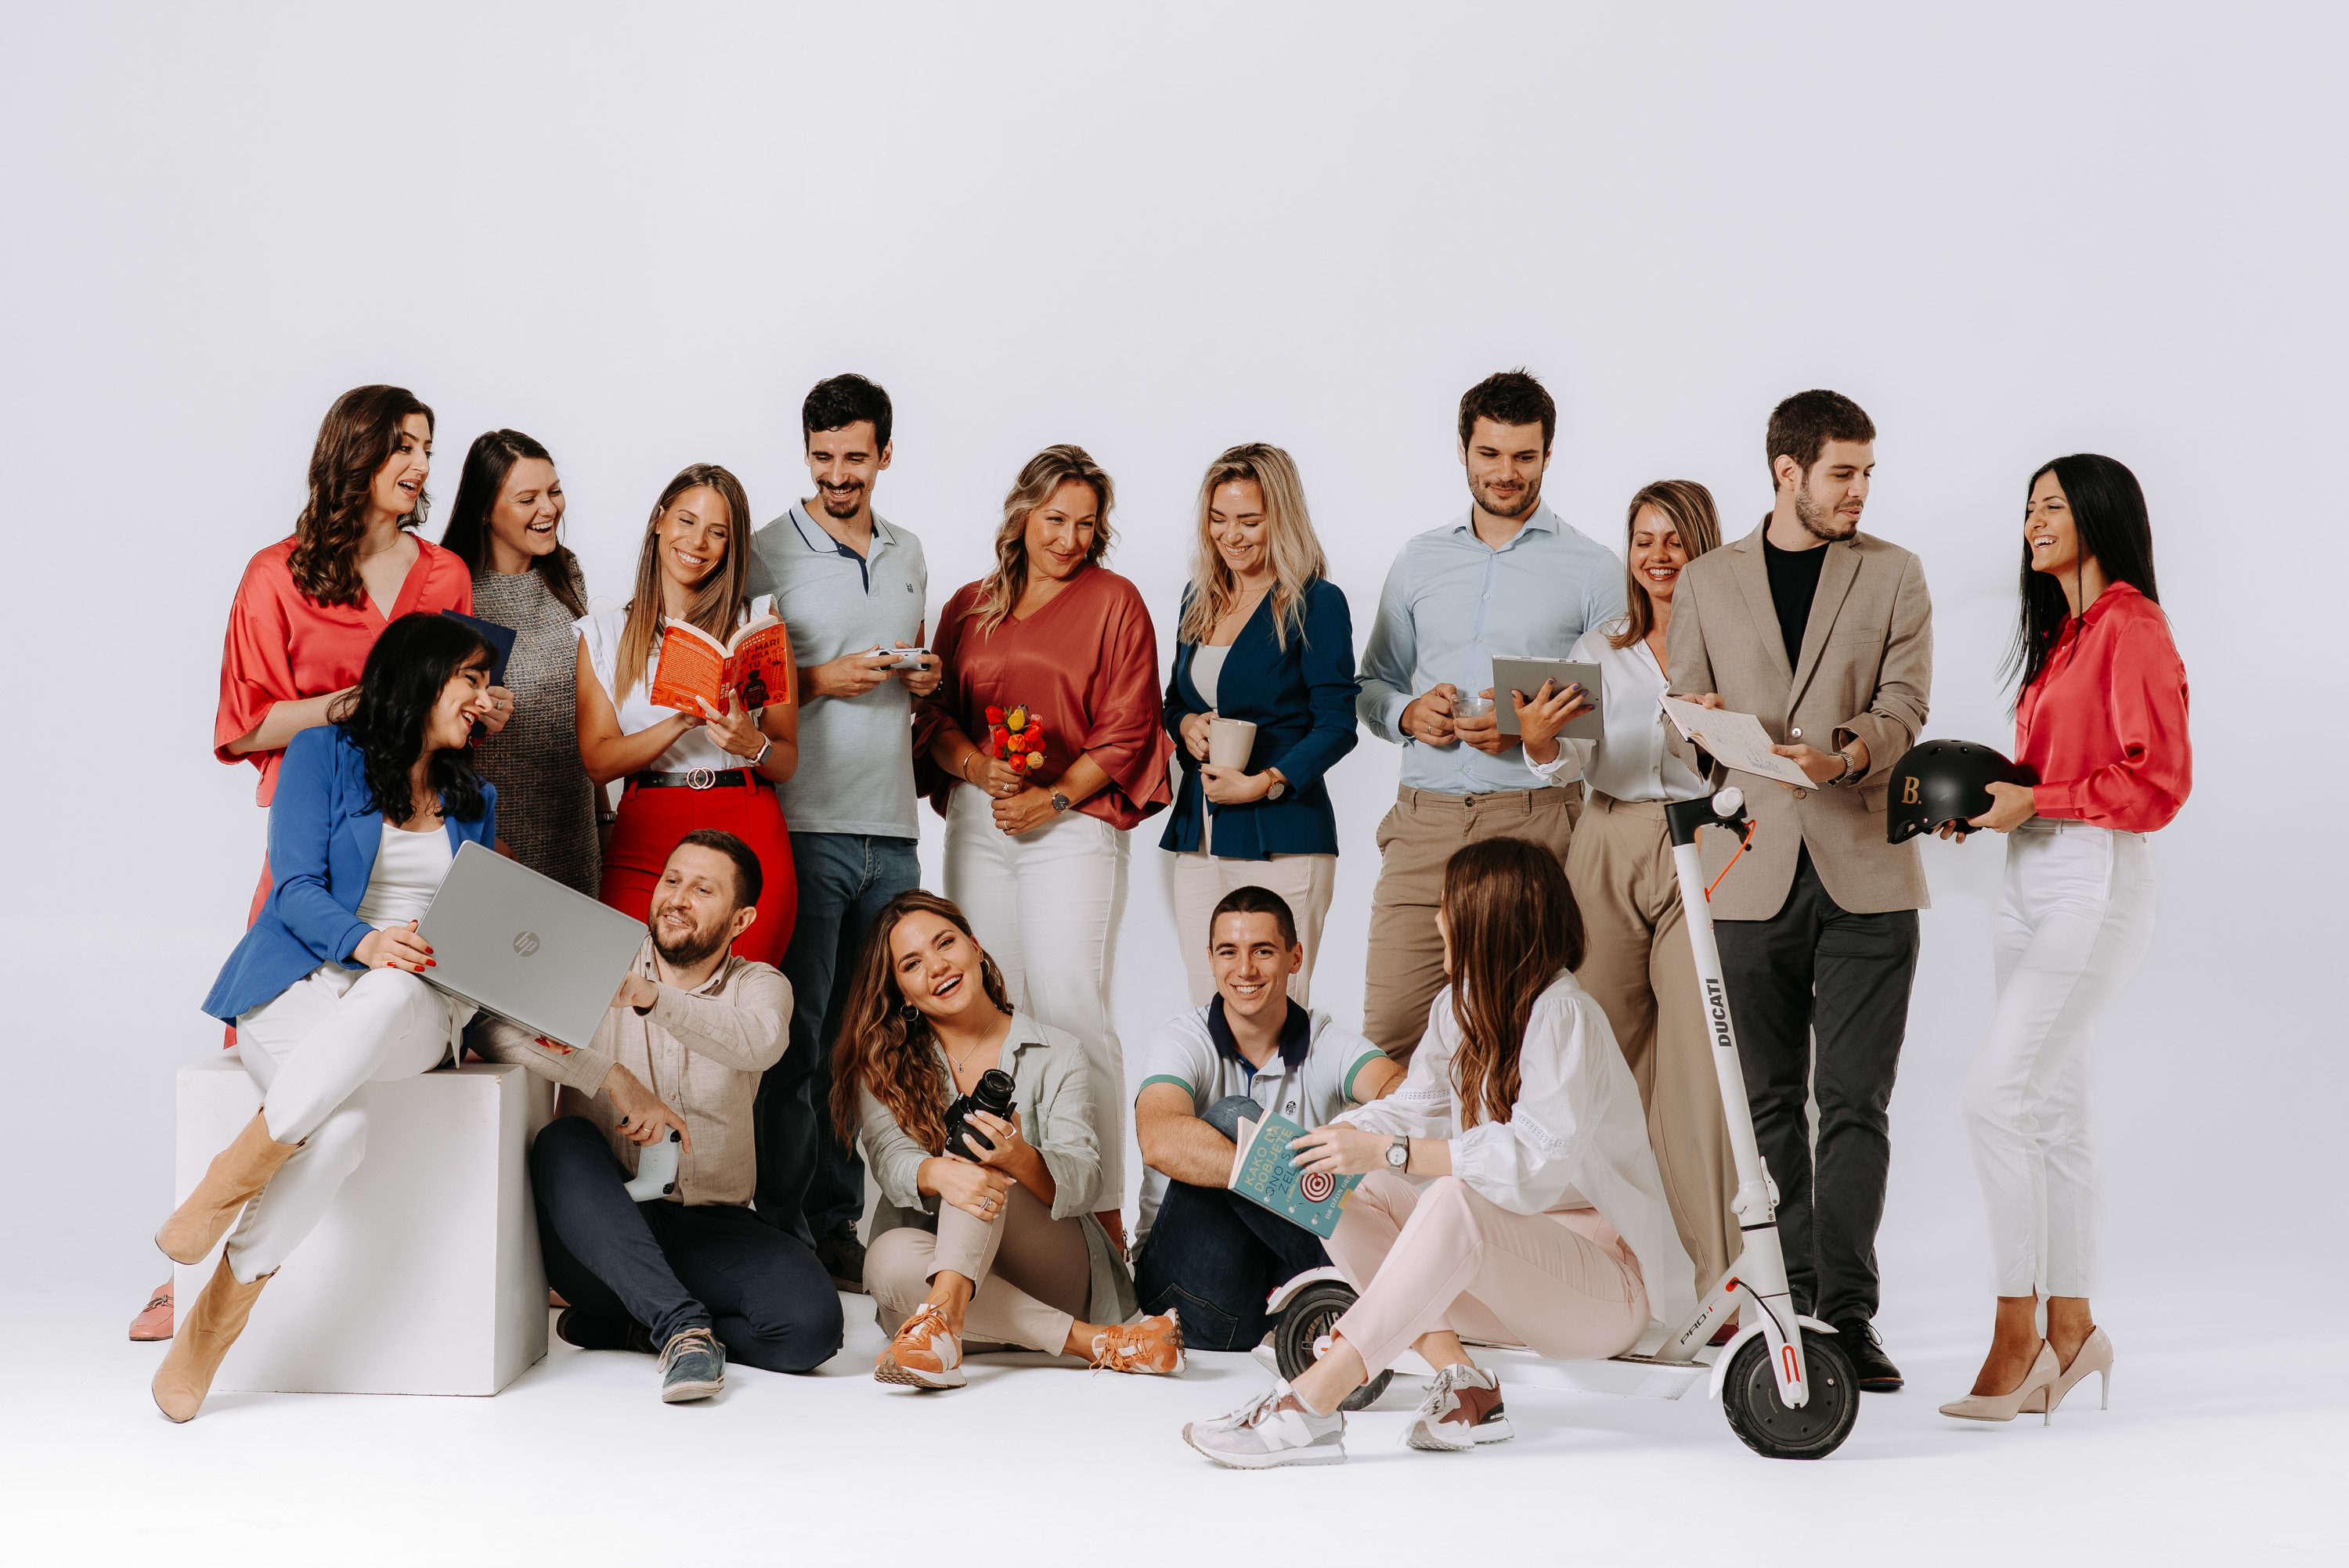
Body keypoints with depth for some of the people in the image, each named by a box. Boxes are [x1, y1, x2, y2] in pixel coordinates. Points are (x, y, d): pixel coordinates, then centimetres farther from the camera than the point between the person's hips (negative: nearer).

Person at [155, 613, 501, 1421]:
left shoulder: (473, 800, 21)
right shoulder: (324, 754, 4)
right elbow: (297, 889, -7)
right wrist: (364, 941, -28)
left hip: (416, 1008, 3)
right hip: (301, 984, -3)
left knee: (385, 994, -41)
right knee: (340, 1127, -40)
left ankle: (238, 1171, -33)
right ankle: (216, 1316, -28)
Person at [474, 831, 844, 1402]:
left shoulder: (759, 986, 6)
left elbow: (758, 1044, -21)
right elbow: (492, 1028, -16)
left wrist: (646, 995, -37)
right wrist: (615, 1079, -27)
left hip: (708, 1227, 1)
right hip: (600, 1232, 0)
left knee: (811, 1324, -26)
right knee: (563, 1141, -32)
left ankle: (628, 1325, -4)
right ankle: (683, 1325, -34)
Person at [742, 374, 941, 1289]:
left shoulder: (909, 555, 16)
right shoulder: (769, 553, -1)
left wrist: (926, 680, 5)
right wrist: (821, 681, -15)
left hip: (891, 827, 5)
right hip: (806, 824, -5)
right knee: (799, 1031, -3)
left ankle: (838, 1221, 16)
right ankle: (784, 1225, 5)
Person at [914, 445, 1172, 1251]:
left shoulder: (1114, 602, 4)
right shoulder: (970, 607, 15)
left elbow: (1126, 732, -1)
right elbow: (935, 714, 13)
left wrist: (1054, 797, -10)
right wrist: (977, 767, -7)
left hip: (1072, 822, -4)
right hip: (977, 822, 4)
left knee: (1068, 1006, -11)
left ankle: (1101, 1205, -7)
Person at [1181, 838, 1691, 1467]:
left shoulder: (1563, 1015, -19)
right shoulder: (1463, 1005, 8)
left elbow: (1537, 1159, -30)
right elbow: (1414, 1108, 7)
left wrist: (1389, 1153, -33)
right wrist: (1325, 1139, -13)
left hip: (1614, 1287, -9)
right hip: (1517, 1264, 9)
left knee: (1452, 1199, -34)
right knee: (1352, 1197, -6)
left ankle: (1309, 1405, -38)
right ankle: (1462, 1383, -16)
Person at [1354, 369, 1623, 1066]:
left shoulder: (1589, 568, 6)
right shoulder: (1419, 561, 16)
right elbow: (1372, 686, 21)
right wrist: (1407, 713, -1)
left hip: (1537, 823, -2)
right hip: (1425, 820, 3)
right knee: (1389, 1027, -6)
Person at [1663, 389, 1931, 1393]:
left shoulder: (1893, 575, 9)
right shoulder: (1707, 583, 11)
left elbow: (1904, 705, -1)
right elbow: (1679, 722, 9)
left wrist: (1846, 753, -22)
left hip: (1867, 870, -1)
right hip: (1754, 871, 1)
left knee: (1855, 1101, -5)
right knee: (1771, 1102, 7)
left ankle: (1848, 1312, -2)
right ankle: (1790, 1304, 15)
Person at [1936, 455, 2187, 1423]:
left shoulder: (2130, 626, -10)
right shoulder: (2058, 633, 19)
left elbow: (2159, 781, -16)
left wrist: (2037, 800, -16)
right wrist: (1985, 798, 9)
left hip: (2094, 880, -9)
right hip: (2031, 878, 10)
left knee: (1997, 1094, -15)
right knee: (2050, 1108, 10)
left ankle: (2018, 1332, -9)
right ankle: (2071, 1329, 16)